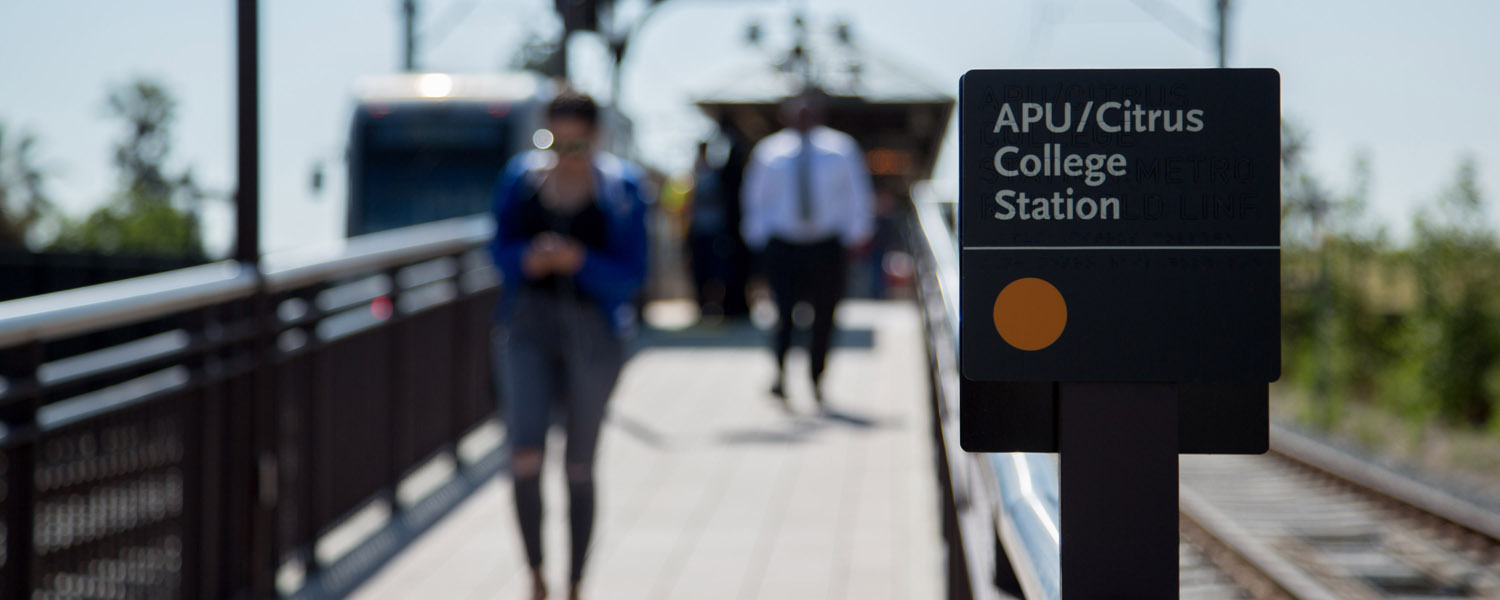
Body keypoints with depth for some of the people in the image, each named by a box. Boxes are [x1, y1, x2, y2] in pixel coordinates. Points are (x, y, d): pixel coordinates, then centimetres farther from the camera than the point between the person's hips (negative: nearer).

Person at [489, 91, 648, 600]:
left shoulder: (620, 189, -5)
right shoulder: (521, 178, 1)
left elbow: (632, 276, -6)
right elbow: (500, 249, 8)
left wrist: (579, 261, -23)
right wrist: (527, 259, -15)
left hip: (593, 332, -1)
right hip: (527, 327, 1)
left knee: (580, 466, 7)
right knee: (525, 456, -16)